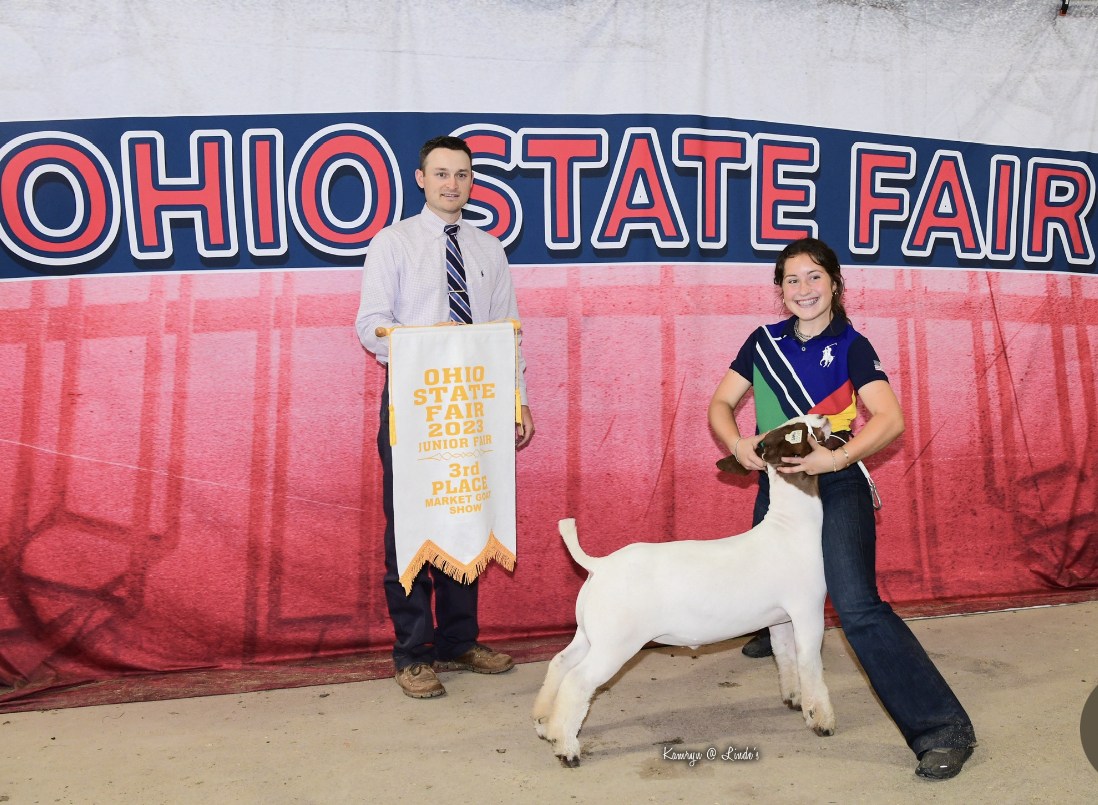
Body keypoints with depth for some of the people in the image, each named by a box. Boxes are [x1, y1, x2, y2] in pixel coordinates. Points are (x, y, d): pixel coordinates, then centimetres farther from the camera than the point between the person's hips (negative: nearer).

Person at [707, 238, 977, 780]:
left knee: (857, 607, -20)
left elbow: (890, 420, -18)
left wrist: (836, 457, -31)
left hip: (835, 486, -5)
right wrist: (737, 443, -16)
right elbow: (721, 403, 4)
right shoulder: (764, 342, 5)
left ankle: (943, 727, -15)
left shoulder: (850, 346, -7)